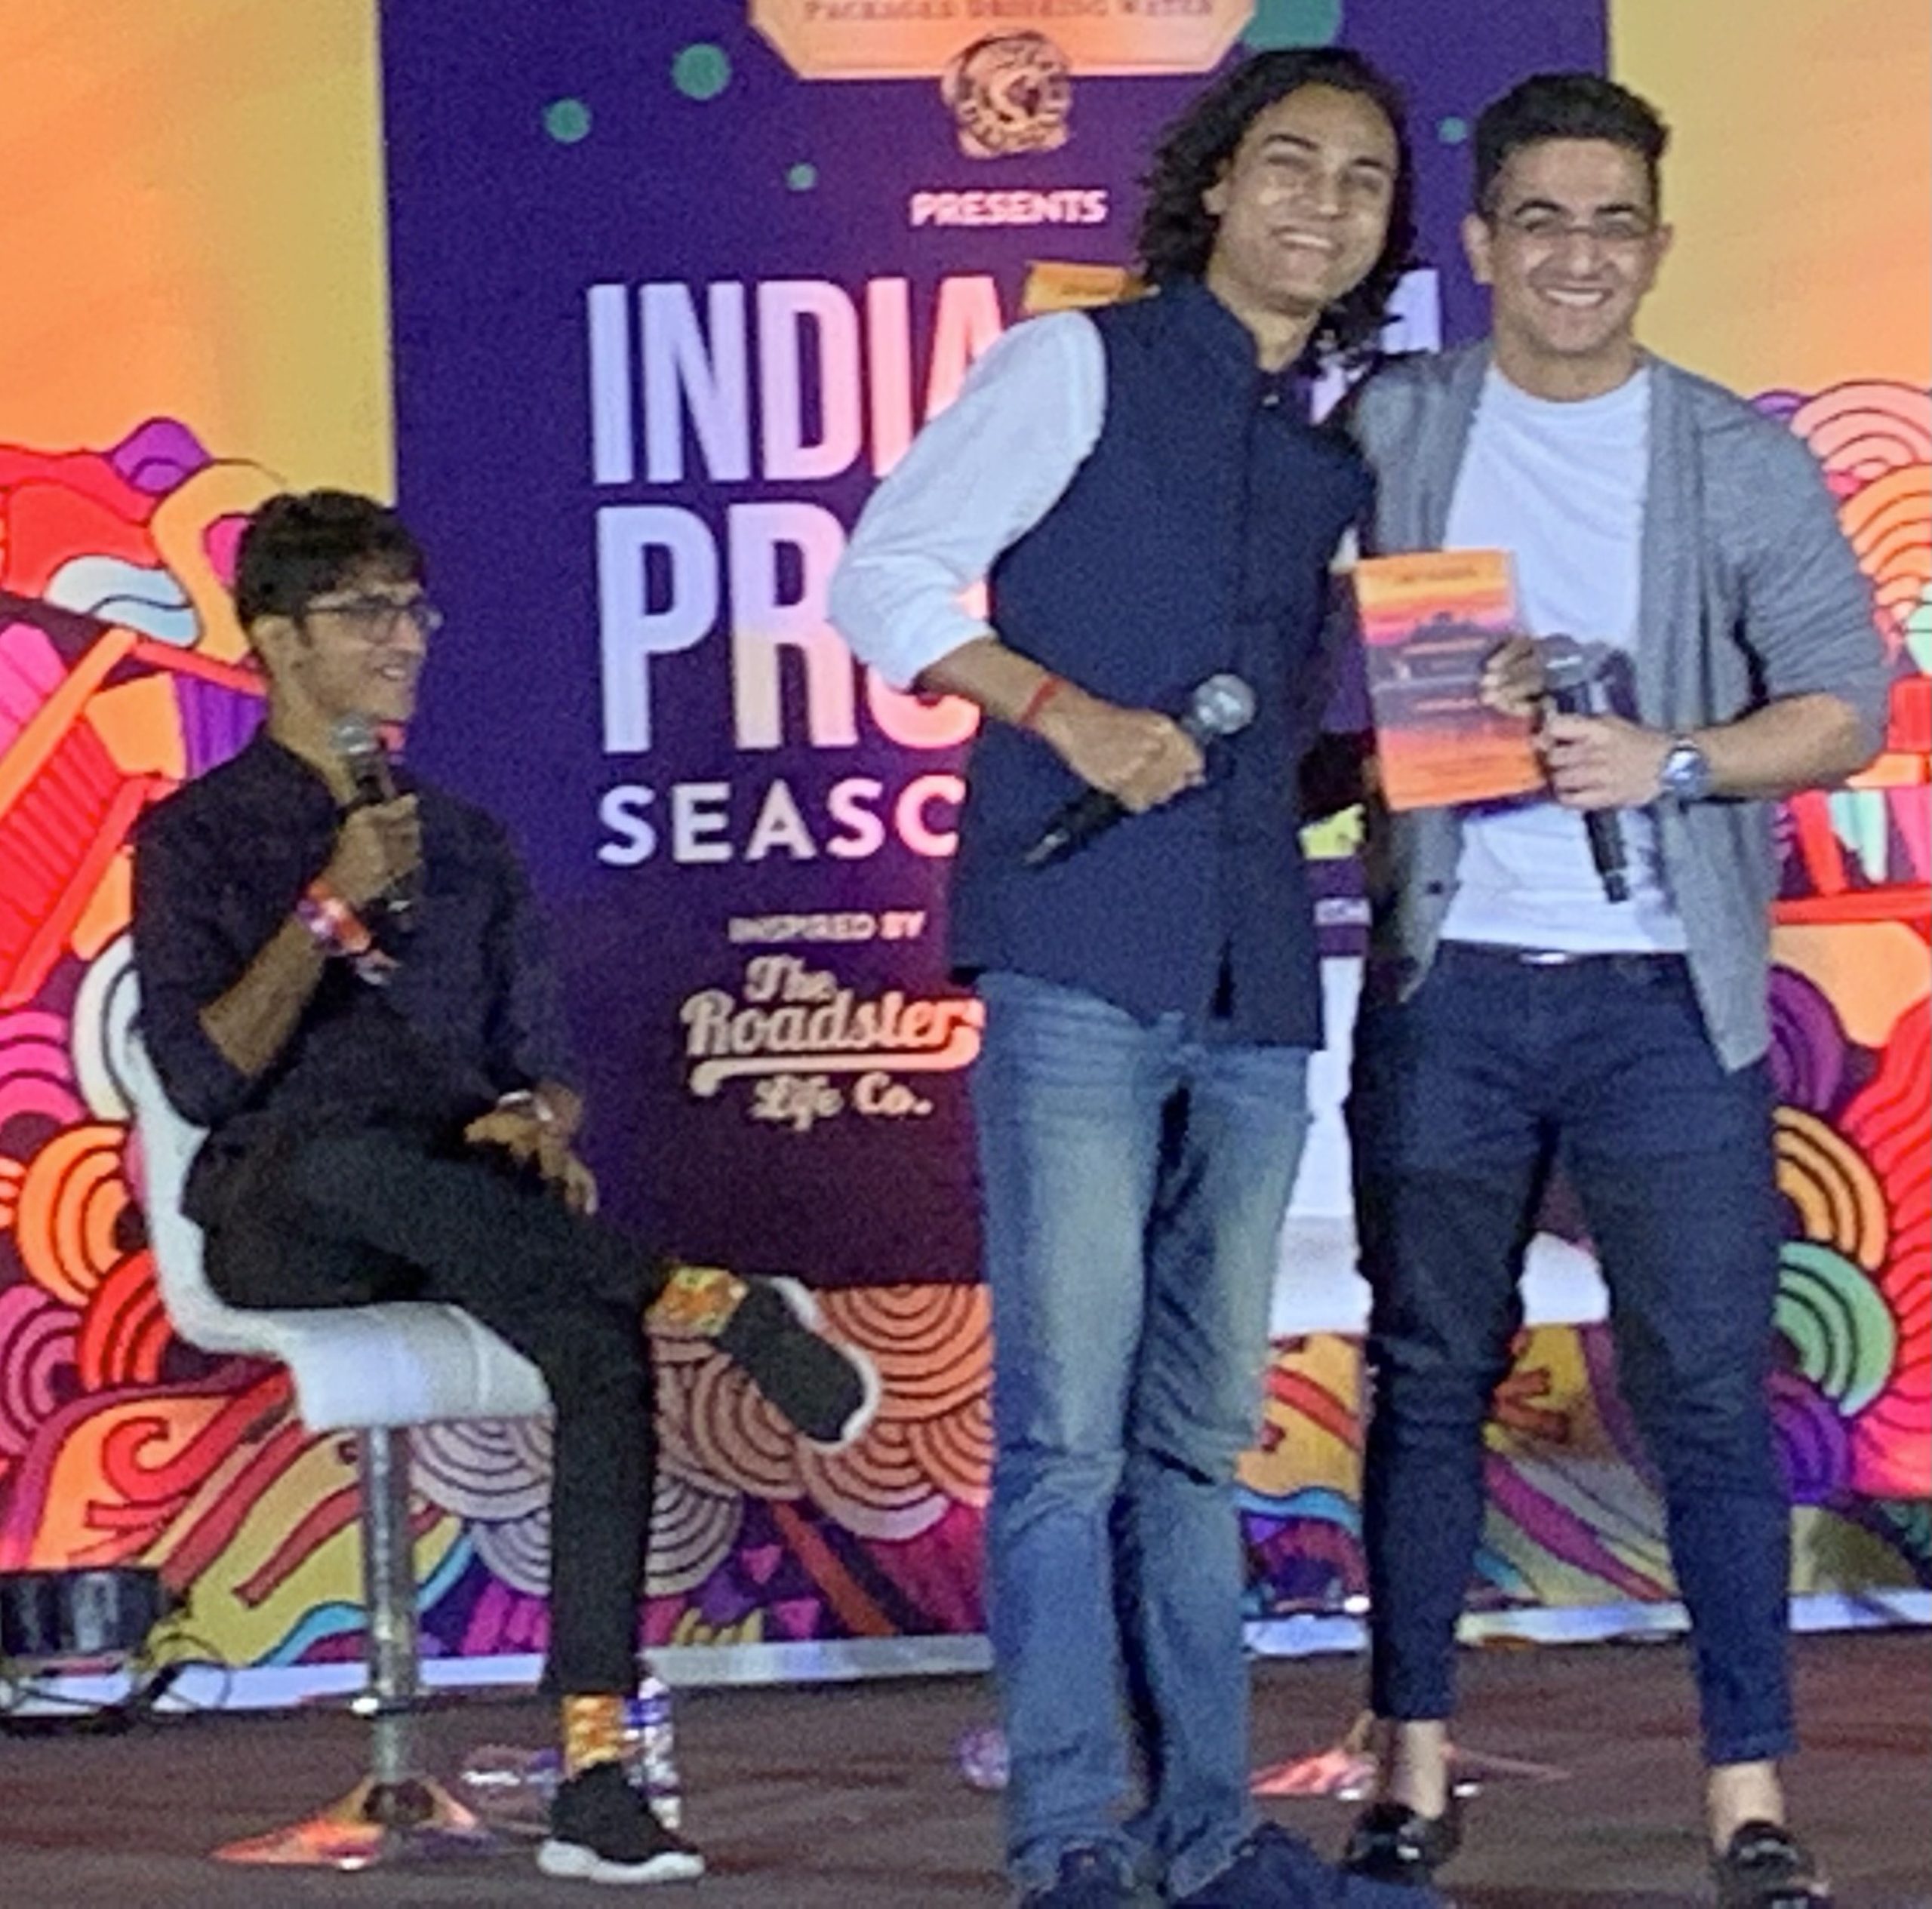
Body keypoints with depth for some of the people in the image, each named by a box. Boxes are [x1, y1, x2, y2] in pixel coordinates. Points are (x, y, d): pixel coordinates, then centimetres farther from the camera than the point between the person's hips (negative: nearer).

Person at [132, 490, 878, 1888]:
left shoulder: (464, 843, 22)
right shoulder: (199, 837, 9)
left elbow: (546, 1065, 20)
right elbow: (203, 1076, -4)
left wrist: (538, 1121, -4)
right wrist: (332, 906, -11)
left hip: (459, 1221, 3)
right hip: (278, 1223, -3)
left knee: (602, 1342, -31)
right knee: (347, 1158, -42)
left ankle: (596, 1768, -38)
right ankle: (708, 1302, -36)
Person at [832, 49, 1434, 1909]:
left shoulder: (1337, 457, 18)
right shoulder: (1083, 366, 2)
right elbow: (883, 581, -3)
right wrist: (1064, 711, -14)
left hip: (1257, 986, 6)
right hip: (1082, 966, -6)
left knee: (1199, 1427, 10)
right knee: (1069, 1424, -7)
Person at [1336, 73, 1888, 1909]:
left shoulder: (1741, 461, 2)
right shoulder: (1388, 428, 5)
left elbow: (1849, 705, -1)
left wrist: (1671, 758, -16)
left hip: (1664, 990, -1)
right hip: (1448, 978, 1)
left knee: (1708, 1393, -3)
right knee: (1429, 1378, 9)